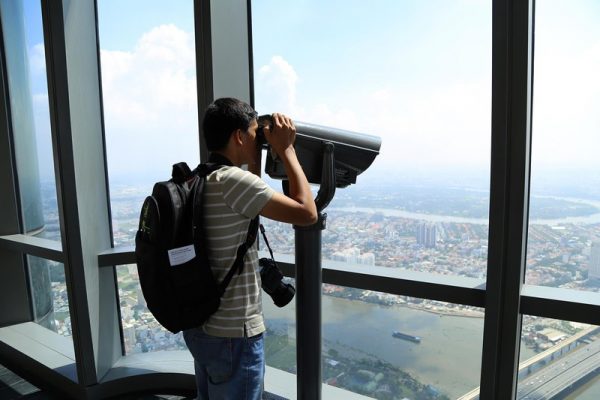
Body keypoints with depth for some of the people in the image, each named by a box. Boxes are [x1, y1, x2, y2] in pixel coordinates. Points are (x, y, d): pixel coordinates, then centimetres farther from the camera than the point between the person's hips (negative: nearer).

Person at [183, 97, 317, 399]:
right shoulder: (232, 180, -24)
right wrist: (286, 149, -13)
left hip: (200, 327, 9)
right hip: (233, 335, -9)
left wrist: (257, 158, 12)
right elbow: (306, 213, -22)